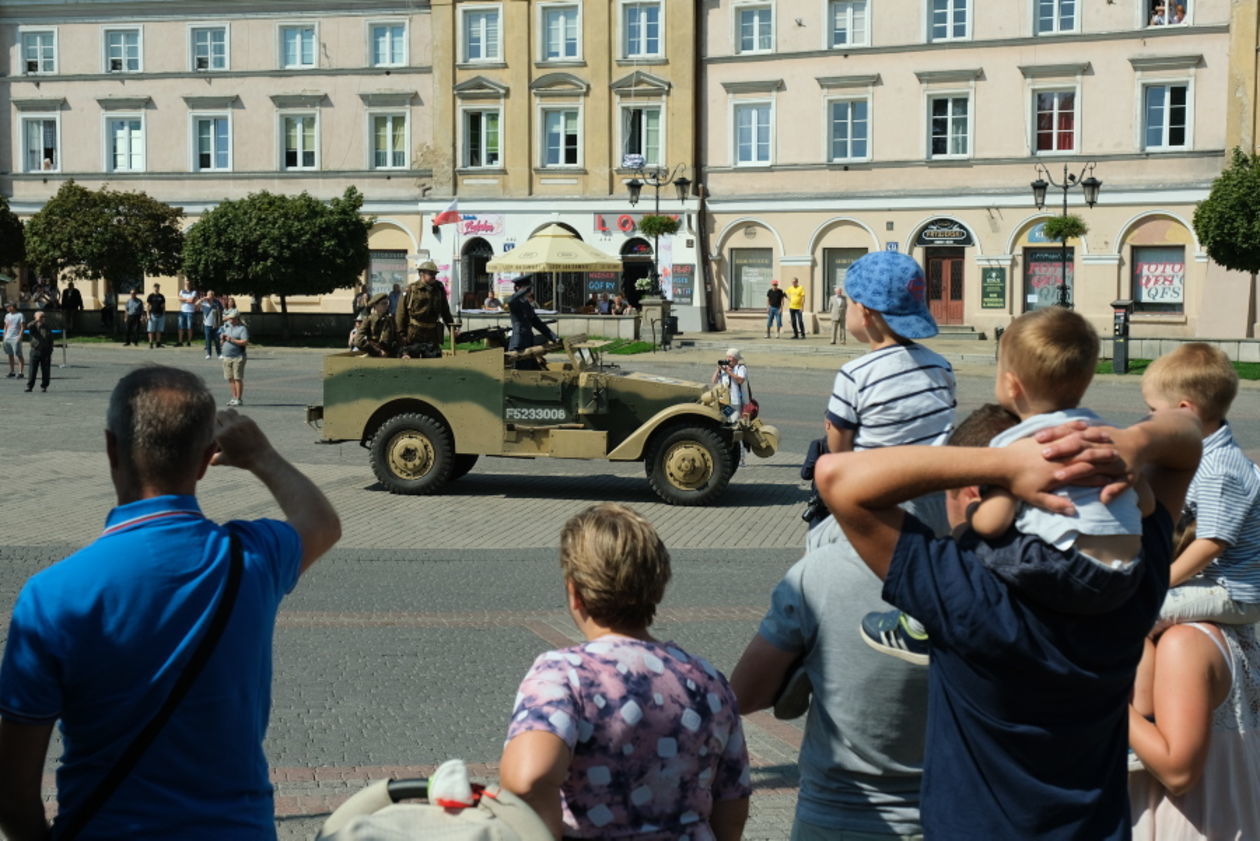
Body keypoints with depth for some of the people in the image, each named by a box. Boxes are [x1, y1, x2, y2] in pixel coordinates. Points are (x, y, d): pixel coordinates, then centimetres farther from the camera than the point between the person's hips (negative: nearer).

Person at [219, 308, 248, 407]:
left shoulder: (242, 328, -8)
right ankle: (233, 398, 14)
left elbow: (245, 342, -17)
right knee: (230, 378, 8)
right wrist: (222, 337, 2)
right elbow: (221, 333, 26)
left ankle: (239, 399, -3)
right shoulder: (227, 325, 14)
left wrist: (232, 340, -19)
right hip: (227, 357, 7)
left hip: (238, 357, -7)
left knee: (238, 378, -6)